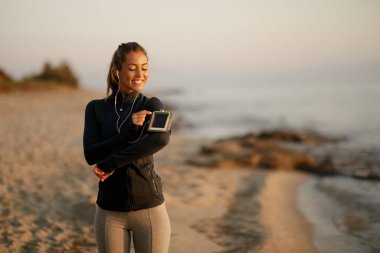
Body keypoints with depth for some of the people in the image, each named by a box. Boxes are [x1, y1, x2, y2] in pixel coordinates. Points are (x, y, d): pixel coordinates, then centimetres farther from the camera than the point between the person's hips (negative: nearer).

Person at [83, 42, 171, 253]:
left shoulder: (152, 106, -1)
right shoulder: (96, 108, 4)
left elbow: (162, 139, -23)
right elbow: (91, 155, -9)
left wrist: (111, 163, -22)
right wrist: (130, 131, -20)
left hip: (150, 209, -1)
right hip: (110, 211, 1)